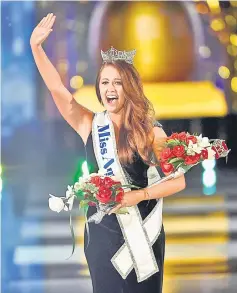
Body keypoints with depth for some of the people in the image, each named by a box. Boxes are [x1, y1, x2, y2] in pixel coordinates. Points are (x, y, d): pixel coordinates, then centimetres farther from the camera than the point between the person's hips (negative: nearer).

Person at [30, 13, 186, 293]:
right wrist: (36, 47, -23)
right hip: (102, 232, 1)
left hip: (143, 231, -1)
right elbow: (56, 88, -11)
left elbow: (178, 180, -6)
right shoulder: (90, 126, -1)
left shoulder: (150, 131, -5)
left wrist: (139, 195, -20)